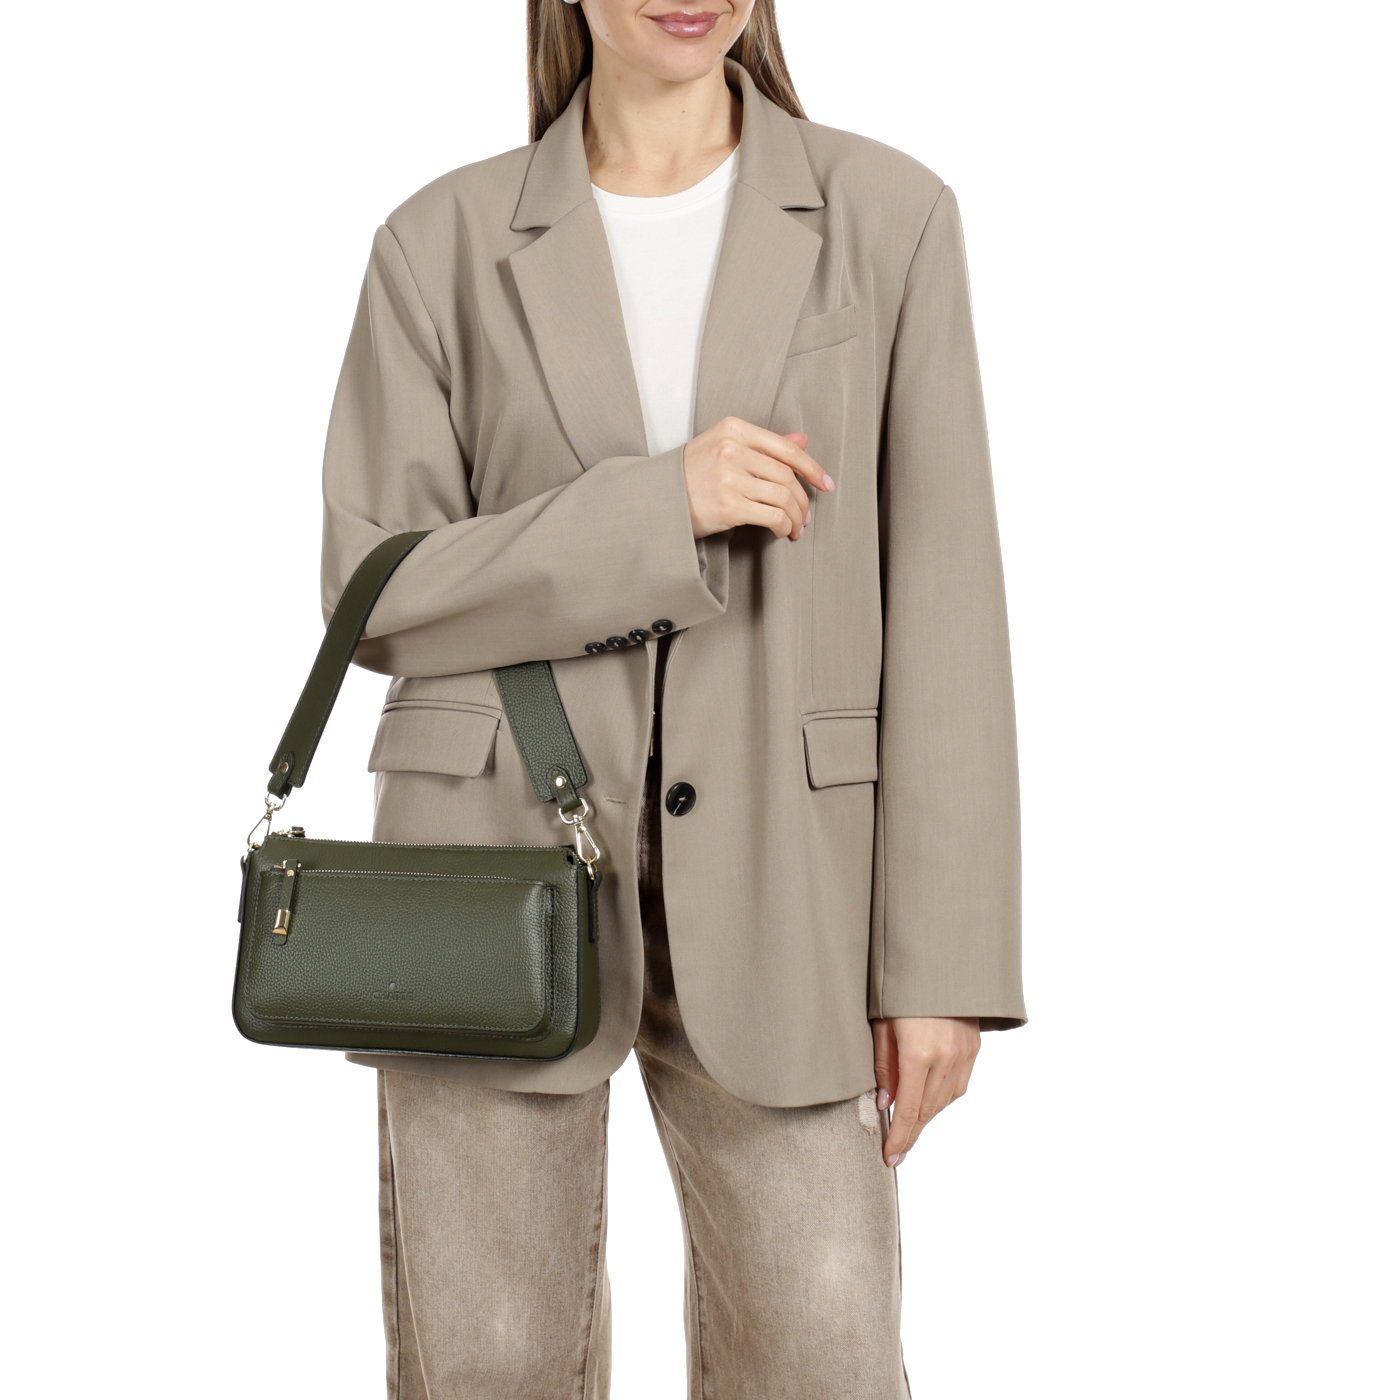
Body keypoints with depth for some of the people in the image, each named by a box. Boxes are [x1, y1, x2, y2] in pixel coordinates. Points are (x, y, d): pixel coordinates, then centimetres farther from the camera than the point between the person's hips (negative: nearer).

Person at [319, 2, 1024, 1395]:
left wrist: (941, 957, -5)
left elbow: (941, 600, -1)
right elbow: (374, 590, -2)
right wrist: (657, 509, -15)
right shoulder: (443, 243, 3)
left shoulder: (888, 216, 2)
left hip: (772, 886, 0)